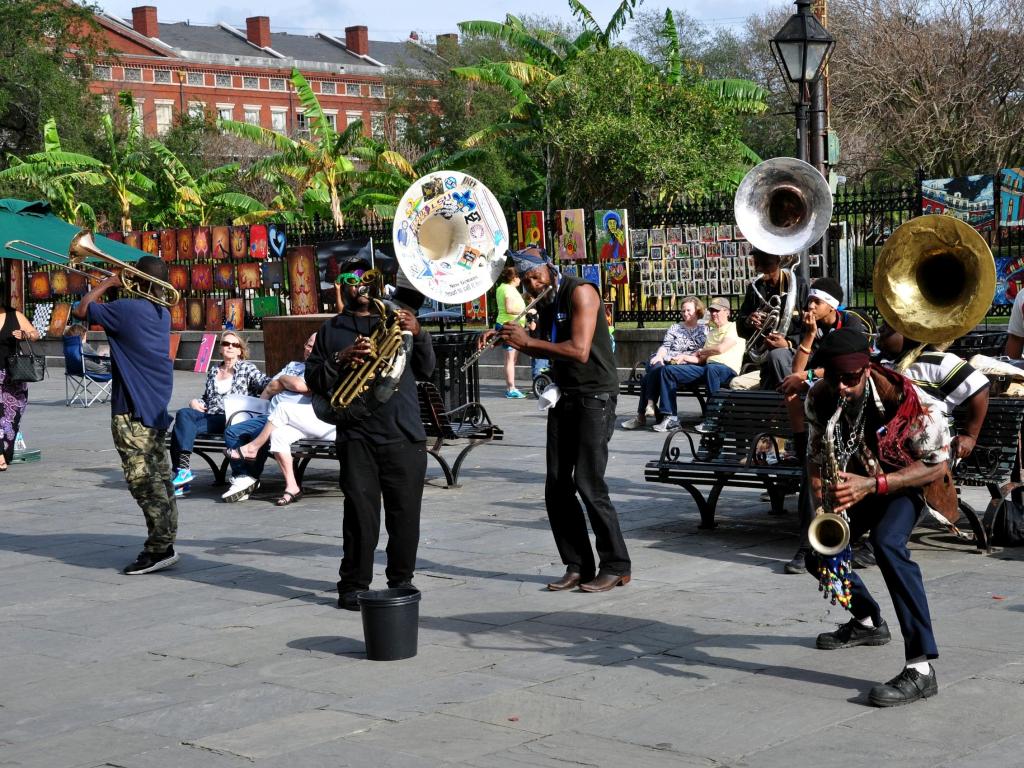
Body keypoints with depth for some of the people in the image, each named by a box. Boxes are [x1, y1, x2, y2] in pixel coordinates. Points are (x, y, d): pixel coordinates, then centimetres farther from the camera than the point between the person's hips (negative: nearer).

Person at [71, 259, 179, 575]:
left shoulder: (126, 308, -14)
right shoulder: (163, 313, 10)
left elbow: (81, 310, -2)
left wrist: (108, 283, 7)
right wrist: (120, 285, 19)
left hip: (132, 410, -8)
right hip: (158, 405, 9)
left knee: (143, 479, -7)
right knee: (158, 477, 13)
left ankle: (159, 548, -8)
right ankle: (165, 543, 18)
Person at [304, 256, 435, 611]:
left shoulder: (396, 322, 17)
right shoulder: (332, 330, 13)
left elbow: (426, 370, 11)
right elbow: (312, 379, 7)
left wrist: (418, 335, -6)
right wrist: (340, 359, -10)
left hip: (405, 435, 2)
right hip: (357, 437, -2)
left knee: (405, 514, 2)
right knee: (361, 515, -6)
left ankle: (402, 580, 14)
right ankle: (353, 586, 1)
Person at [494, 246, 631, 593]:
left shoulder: (580, 292, -14)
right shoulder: (544, 301, 11)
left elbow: (579, 351, -24)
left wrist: (528, 342, -19)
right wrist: (510, 340, 5)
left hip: (595, 397, -8)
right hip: (564, 396, 8)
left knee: (588, 483, -12)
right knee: (557, 487, 3)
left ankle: (617, 566, -1)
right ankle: (578, 566, 11)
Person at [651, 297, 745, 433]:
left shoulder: (734, 328, 5)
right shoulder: (711, 332, 29)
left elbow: (721, 348, -11)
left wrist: (700, 351, 6)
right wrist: (685, 357, 1)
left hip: (728, 368, -8)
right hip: (707, 367, 8)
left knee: (710, 368, -45)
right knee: (667, 370, -5)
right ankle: (670, 417, -13)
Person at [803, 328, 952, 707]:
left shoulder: (902, 396, -33)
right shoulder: (820, 398, -18)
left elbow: (936, 464, -26)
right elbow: (816, 457, -3)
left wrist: (873, 485, -38)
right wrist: (822, 502, -22)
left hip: (907, 478, -6)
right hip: (857, 480, 6)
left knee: (887, 543, -34)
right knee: (817, 555, 4)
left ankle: (921, 668, -37)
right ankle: (869, 622, 35)